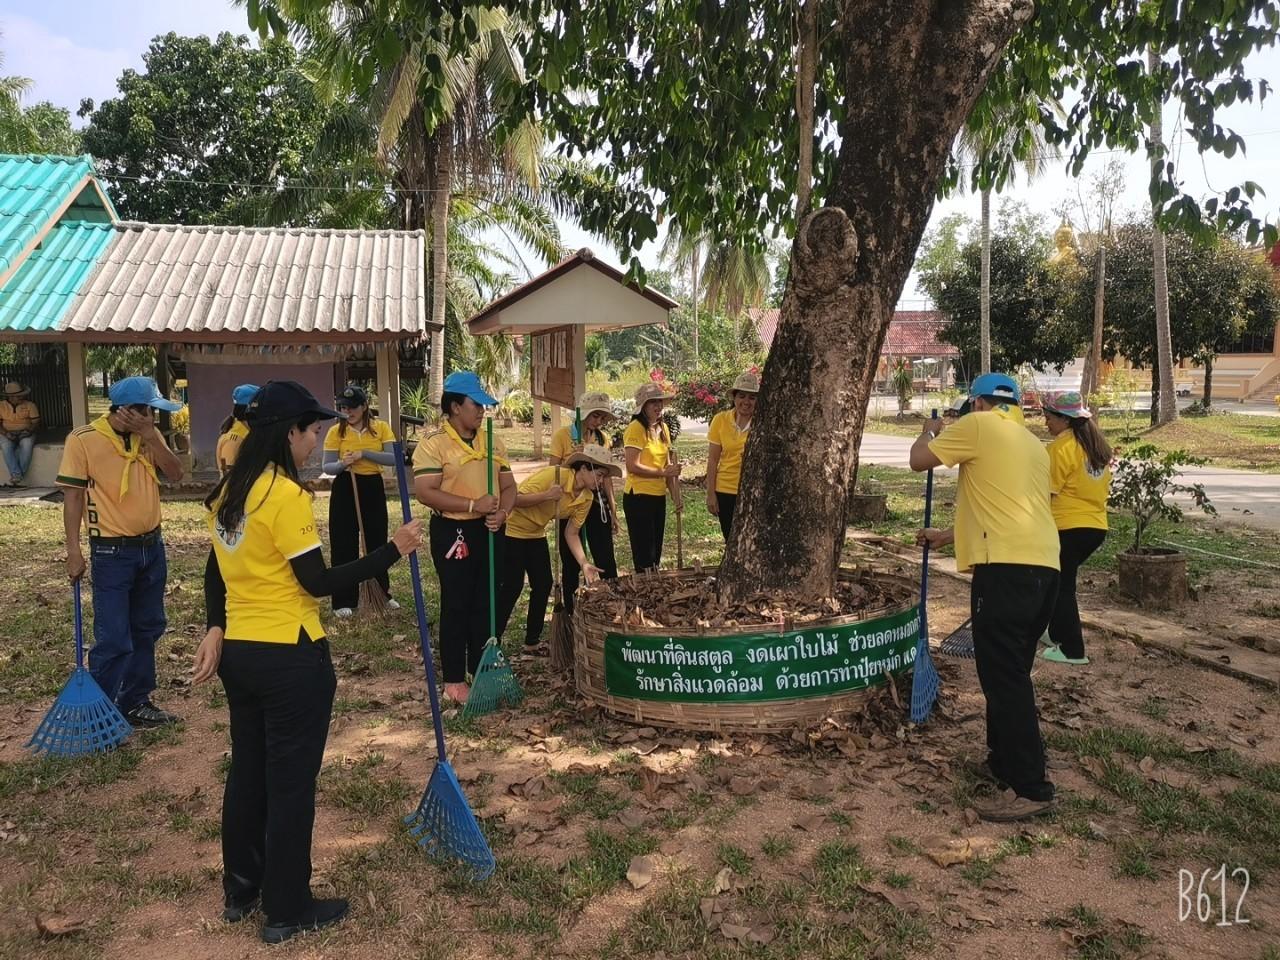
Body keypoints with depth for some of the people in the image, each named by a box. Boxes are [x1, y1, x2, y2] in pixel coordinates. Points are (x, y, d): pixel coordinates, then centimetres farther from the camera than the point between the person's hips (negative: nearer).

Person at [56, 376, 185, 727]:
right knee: (113, 639, -4)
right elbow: (73, 495, -12)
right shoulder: (83, 439, -13)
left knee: (146, 630, 15)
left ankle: (136, 704, 28)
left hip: (152, 546, 6)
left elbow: (175, 474, -6)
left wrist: (150, 436, -16)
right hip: (112, 552, -6)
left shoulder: (150, 436, 3)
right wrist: (73, 550, -15)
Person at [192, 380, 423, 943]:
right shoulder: (286, 495, -20)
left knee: (248, 769, 20)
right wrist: (393, 550, -17)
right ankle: (286, 910, 19)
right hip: (289, 658, -8)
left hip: (238, 651, 9)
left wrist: (215, 629, 12)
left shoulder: (229, 492, 7)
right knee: (291, 781, 5)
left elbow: (217, 572, 13)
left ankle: (240, 890, 35)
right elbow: (318, 582, -19)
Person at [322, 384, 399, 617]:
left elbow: (393, 458, -14)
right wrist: (342, 464, -25)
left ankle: (382, 594, 26)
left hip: (373, 488, 1)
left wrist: (364, 453, -23)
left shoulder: (381, 427, -2)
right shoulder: (336, 431, -2)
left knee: (377, 542, 10)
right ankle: (344, 600, 11)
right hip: (345, 489, -1)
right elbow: (327, 467, -4)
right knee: (344, 544, 2)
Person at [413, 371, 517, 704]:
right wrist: (473, 505, -22)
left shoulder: (492, 442, 9)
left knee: (486, 603, 12)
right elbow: (425, 492, -18)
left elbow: (508, 485, 11)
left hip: (489, 531, 6)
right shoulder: (433, 445, -10)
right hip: (453, 532, -6)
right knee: (456, 605, 1)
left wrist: (502, 512, -10)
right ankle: (454, 679, 13)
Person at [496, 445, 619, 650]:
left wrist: (584, 564, -16)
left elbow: (571, 533, -4)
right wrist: (546, 495, -42)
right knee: (512, 587, -9)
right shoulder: (553, 475, -29)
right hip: (512, 531, -7)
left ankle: (532, 641, 19)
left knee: (544, 585, 5)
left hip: (536, 534, 8)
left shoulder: (587, 497, -6)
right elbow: (516, 500, -28)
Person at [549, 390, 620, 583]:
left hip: (596, 501, 3)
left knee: (607, 560, 2)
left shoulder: (603, 438, 6)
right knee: (571, 563, 6)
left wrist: (613, 510, 9)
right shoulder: (564, 434, -7)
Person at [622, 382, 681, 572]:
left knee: (656, 554, 15)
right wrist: (662, 472, -15)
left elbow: (667, 466, 13)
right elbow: (633, 466, -18)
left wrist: (676, 495, 5)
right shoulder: (636, 428, -12)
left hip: (659, 497, 8)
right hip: (638, 497, -8)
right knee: (644, 557, -2)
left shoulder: (662, 428, 12)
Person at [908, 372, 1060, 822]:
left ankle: (1031, 789, -4)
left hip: (1007, 568, -9)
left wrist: (931, 431, 24)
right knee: (1010, 673, 19)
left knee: (1004, 677, -6)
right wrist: (947, 537, 41)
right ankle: (1005, 759, 30)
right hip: (1043, 565, 9)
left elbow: (919, 460, 2)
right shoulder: (1033, 444, 25)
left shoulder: (980, 425, 0)